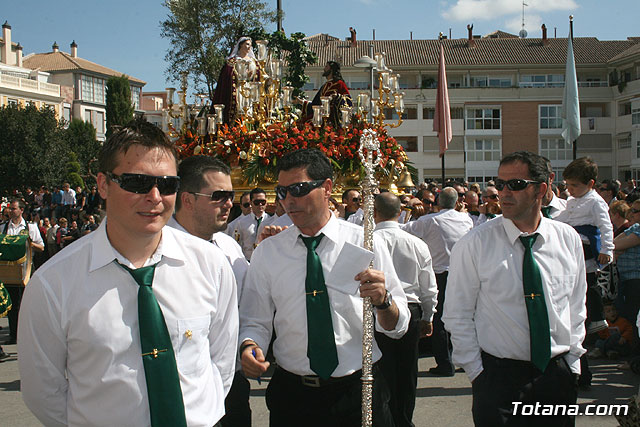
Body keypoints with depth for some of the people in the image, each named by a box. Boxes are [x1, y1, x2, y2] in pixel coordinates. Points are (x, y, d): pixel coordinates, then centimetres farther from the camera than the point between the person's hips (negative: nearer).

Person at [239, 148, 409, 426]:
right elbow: (255, 321, 5)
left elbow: (397, 327, -4)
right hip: (291, 396, 2)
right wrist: (249, 346, -16)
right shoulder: (267, 252, 1)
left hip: (358, 393, -1)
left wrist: (383, 300, -24)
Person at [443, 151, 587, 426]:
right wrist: (477, 373, -6)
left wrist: (572, 361, 7)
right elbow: (457, 316, -5)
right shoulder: (473, 245, -9)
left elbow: (576, 306, 12)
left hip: (558, 375, 3)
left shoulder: (568, 239, 3)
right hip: (498, 376, -3)